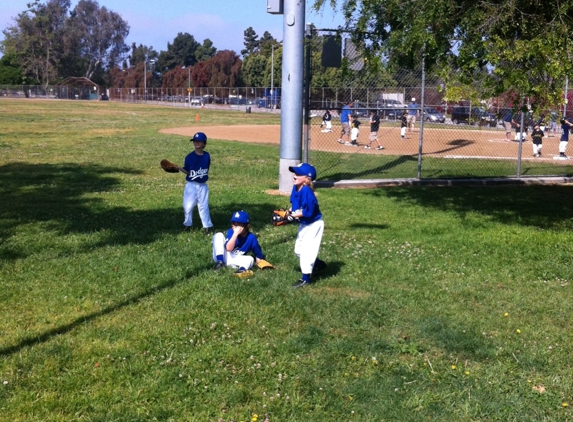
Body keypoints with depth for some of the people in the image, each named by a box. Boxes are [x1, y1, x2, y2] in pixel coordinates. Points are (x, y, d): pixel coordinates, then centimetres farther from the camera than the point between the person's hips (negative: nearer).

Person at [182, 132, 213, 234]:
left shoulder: (206, 156, 1)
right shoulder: (190, 156, -7)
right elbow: (187, 171, -5)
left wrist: (204, 176, 3)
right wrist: (179, 168, -21)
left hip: (203, 185, 1)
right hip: (191, 185, -1)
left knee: (203, 206, 7)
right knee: (188, 205, 4)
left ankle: (207, 225, 13)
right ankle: (187, 224, 22)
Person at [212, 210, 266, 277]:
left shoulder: (251, 237, -9)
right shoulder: (231, 232, -11)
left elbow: (258, 255, -2)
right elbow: (229, 248, -27)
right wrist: (236, 233, -31)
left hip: (235, 261, 0)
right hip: (221, 257, 0)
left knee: (250, 259, -26)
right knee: (219, 235, -17)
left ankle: (242, 269, -60)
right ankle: (220, 261, -26)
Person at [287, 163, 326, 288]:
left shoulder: (306, 191, -31)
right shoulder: (296, 188, -5)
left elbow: (308, 212, -32)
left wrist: (295, 215, -27)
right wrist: (290, 211, -8)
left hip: (314, 224, -10)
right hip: (304, 224, 10)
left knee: (307, 250, -7)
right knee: (298, 250, 19)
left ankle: (305, 278, 2)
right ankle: (318, 264, 39)